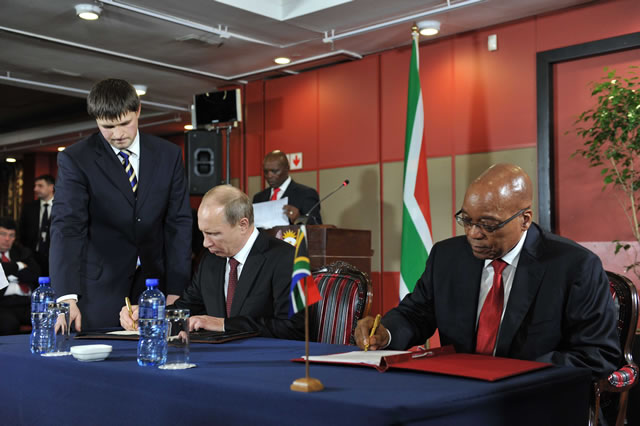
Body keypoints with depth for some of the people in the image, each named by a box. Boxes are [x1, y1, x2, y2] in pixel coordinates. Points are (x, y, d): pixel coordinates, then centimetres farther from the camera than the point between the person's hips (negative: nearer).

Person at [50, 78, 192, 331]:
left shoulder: (168, 155, 2)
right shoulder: (75, 159, -8)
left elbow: (178, 223, 2)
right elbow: (66, 227, -17)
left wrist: (176, 289, -5)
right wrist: (67, 297, -29)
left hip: (153, 282, 3)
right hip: (99, 289, -2)